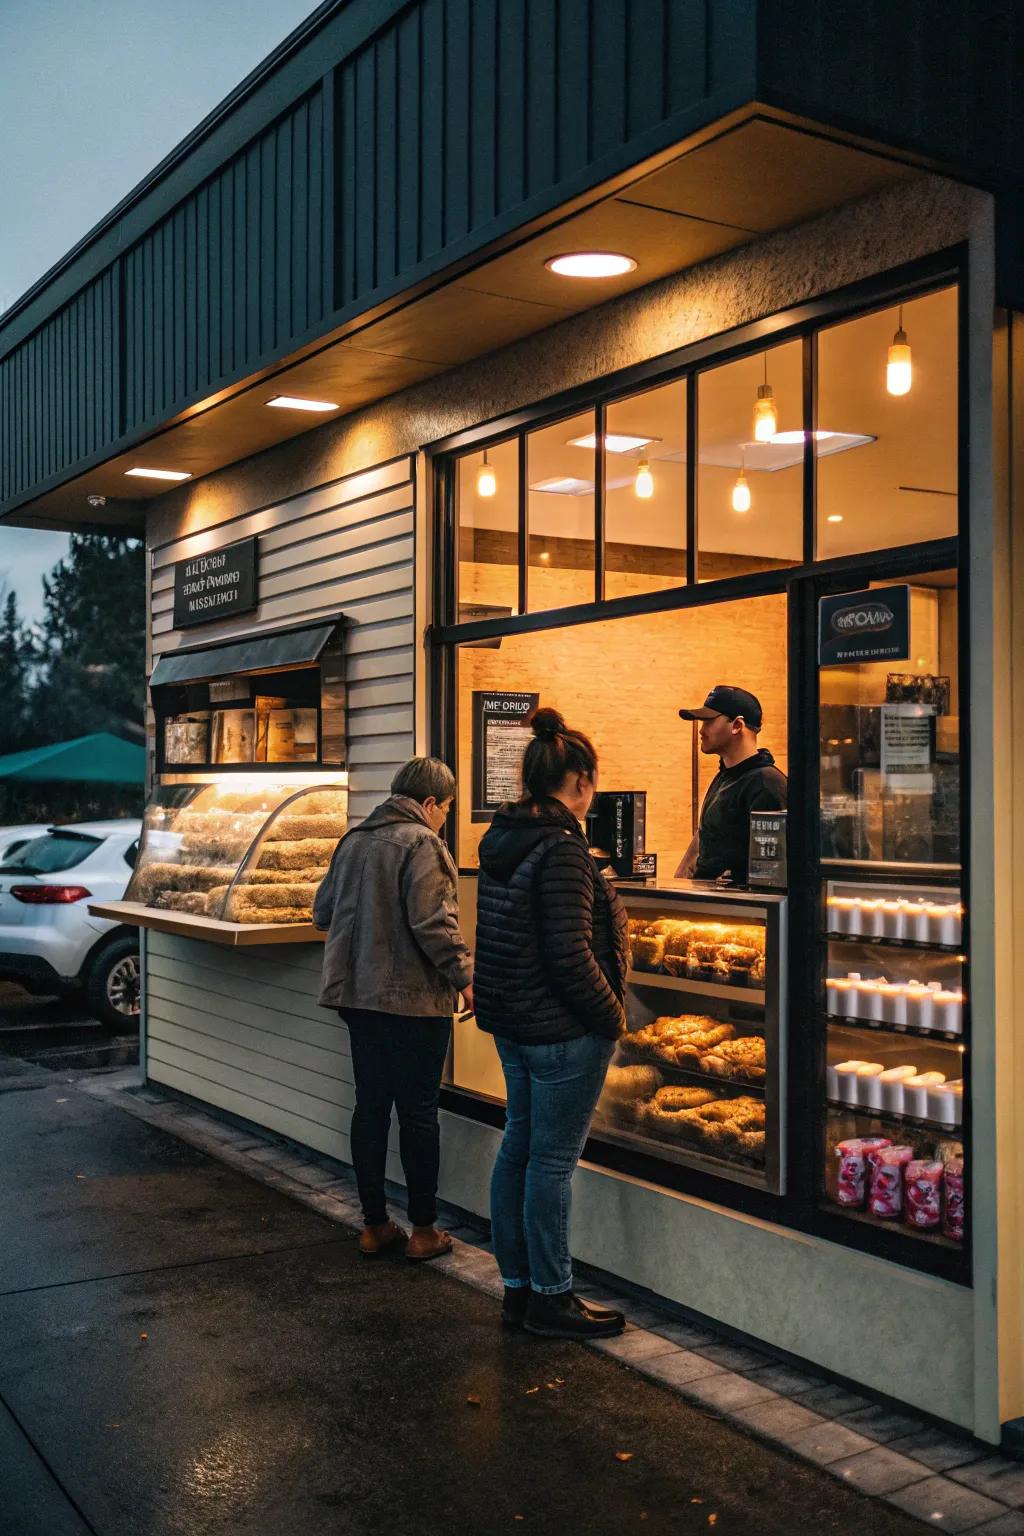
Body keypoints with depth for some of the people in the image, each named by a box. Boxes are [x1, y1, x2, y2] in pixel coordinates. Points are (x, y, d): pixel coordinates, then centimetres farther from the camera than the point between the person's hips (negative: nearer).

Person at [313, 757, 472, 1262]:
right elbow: (434, 923, -20)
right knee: (418, 1112, 3)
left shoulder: (352, 841, 10)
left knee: (370, 1107, 13)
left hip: (357, 994, 7)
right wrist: (464, 978, -12)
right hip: (413, 997, -7)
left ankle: (374, 1224, 21)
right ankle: (423, 1230, 13)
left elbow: (323, 912, 16)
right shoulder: (420, 844, -13)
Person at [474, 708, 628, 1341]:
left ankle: (519, 1287, 26)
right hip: (564, 1029, -9)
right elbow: (568, 953, -24)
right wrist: (612, 1013, -11)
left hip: (513, 1023, 9)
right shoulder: (561, 849, -20)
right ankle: (551, 1298, 14)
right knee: (553, 1160, 1)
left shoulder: (504, 838, 8)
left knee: (519, 1147, 15)